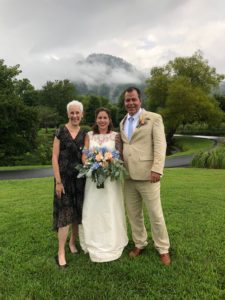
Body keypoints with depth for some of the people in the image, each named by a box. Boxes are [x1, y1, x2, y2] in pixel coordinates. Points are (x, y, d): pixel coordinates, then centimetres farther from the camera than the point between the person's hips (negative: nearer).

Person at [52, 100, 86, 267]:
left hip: (80, 178, 4)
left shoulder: (84, 134, 6)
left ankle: (73, 242, 32)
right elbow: (54, 157, -6)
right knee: (65, 213, -3)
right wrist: (58, 181, -11)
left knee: (78, 211, 11)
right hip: (64, 177, -3)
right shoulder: (61, 132, -3)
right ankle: (61, 252, 8)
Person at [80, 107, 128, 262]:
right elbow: (84, 156, 6)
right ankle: (95, 244, 22)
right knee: (93, 211, 5)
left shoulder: (115, 136, 3)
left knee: (111, 211, 5)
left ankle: (112, 244, 23)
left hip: (111, 177, -1)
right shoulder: (89, 135, 7)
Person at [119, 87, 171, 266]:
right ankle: (139, 244, 34)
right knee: (133, 214, 15)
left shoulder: (154, 118, -2)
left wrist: (157, 169, -19)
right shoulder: (123, 122, 16)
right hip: (128, 176, 6)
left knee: (155, 214, 4)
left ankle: (163, 249, 23)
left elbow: (160, 145, -9)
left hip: (147, 175, -5)